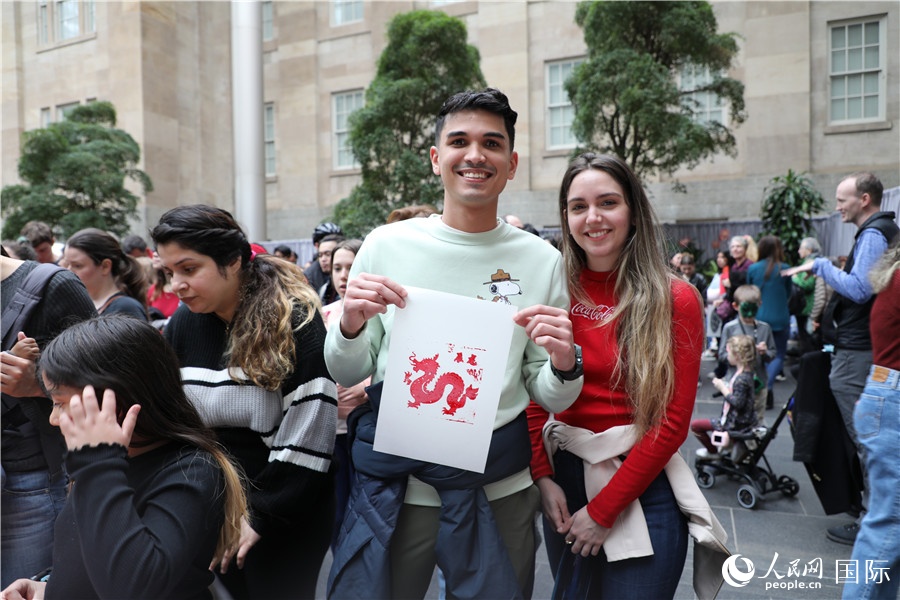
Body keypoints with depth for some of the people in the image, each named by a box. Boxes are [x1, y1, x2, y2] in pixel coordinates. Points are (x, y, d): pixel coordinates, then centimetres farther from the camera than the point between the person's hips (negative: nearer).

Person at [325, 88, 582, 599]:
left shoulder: (542, 260, -4)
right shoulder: (387, 245, -6)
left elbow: (551, 399, 2)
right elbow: (348, 375, 2)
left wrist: (565, 364, -20)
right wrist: (351, 325, -19)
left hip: (501, 489, 1)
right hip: (396, 484, 0)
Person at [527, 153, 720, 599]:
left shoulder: (675, 299, -9)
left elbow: (672, 421, -10)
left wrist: (604, 509, -11)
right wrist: (542, 477, -10)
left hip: (644, 488, -3)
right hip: (562, 481, 3)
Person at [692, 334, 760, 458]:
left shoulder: (742, 378, -26)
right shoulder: (745, 373, 3)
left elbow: (738, 403, -29)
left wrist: (723, 389, -20)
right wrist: (723, 385, 3)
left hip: (736, 424, -10)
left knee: (695, 425, -4)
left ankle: (713, 452, 13)